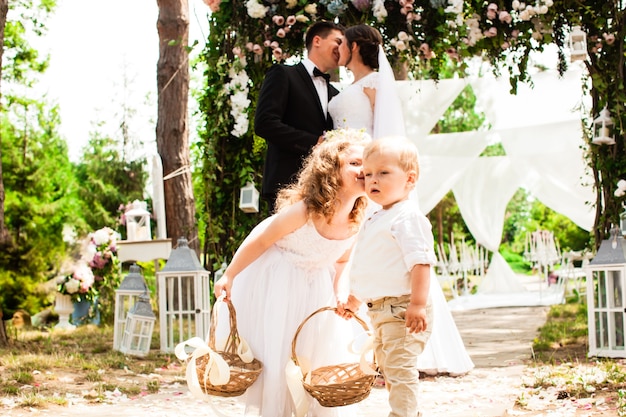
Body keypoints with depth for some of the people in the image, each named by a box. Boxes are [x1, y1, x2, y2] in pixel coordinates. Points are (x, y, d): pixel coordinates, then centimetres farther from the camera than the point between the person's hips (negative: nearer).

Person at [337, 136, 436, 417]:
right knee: (387, 368, 19)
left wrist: (418, 303, -28)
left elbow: (421, 261, -22)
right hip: (379, 310, 11)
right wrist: (353, 300, 27)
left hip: (402, 308, -11)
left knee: (400, 369, -14)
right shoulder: (375, 220, 16)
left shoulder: (408, 217, -14)